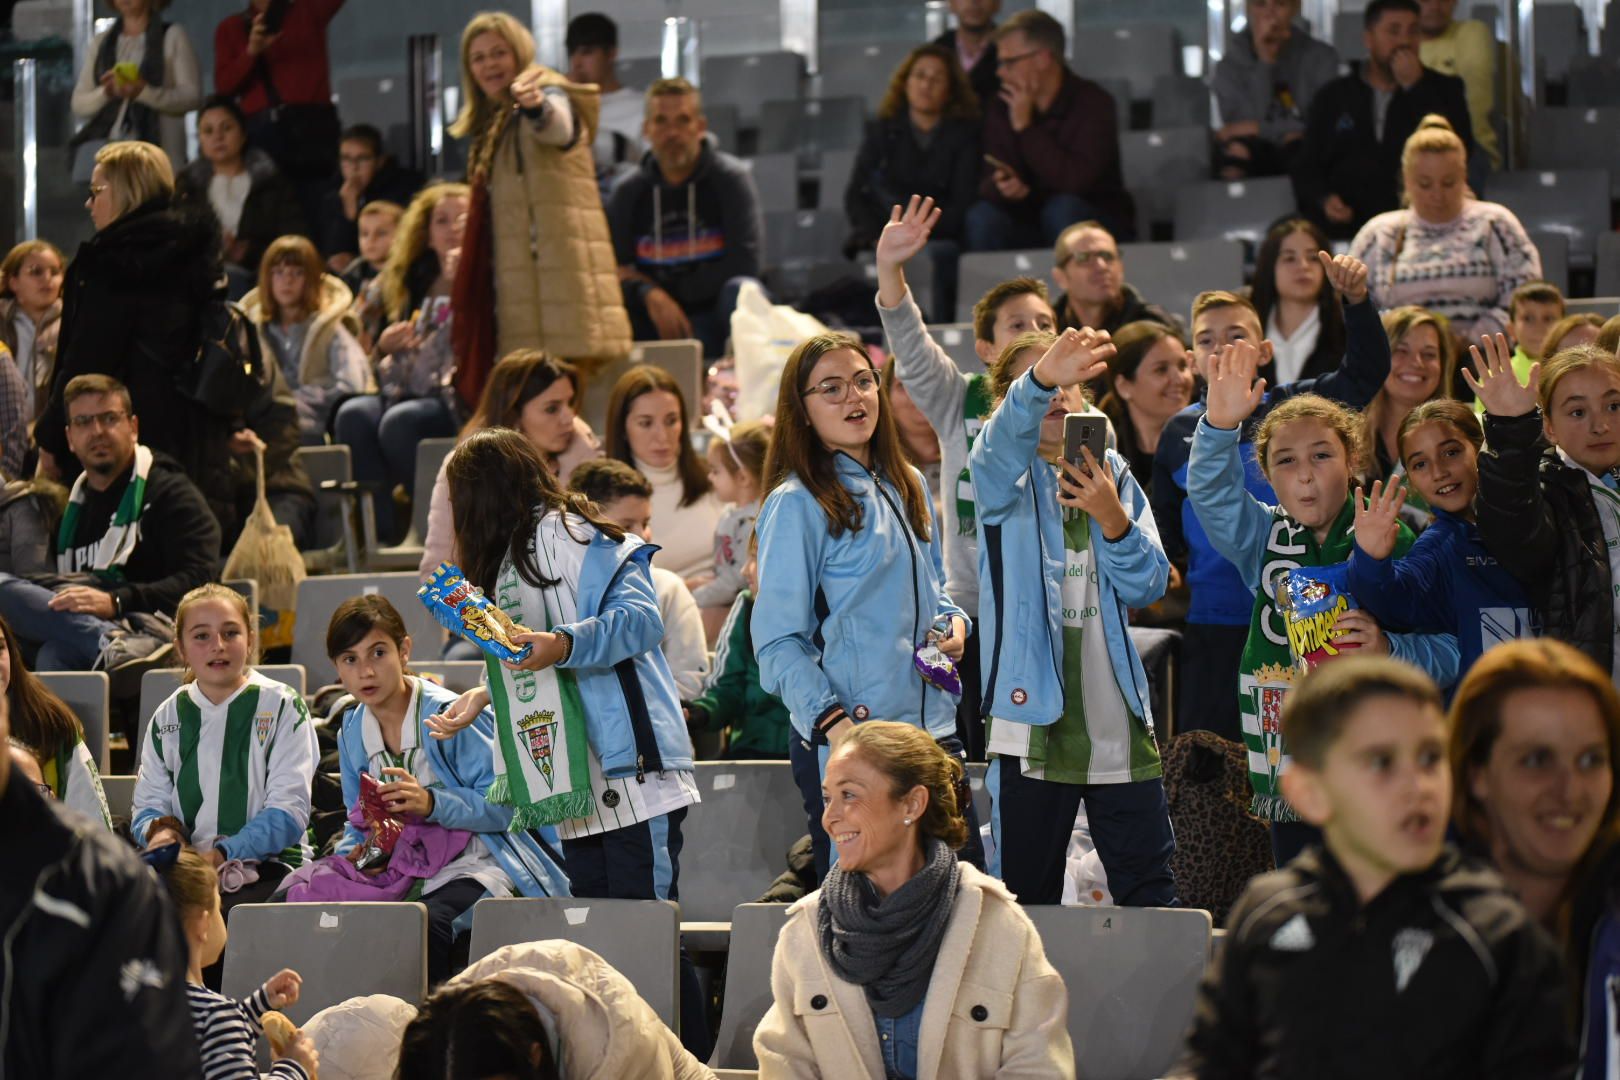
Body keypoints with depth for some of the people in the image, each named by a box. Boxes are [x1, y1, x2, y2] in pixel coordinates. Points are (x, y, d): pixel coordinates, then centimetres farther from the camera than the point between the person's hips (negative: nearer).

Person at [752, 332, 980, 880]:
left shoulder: (906, 487, 15)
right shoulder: (797, 504, -7)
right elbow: (778, 642, -10)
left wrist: (953, 621, 5)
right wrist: (831, 721, -23)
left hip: (933, 727, 7)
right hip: (847, 746, -7)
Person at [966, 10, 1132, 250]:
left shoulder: (1093, 103, -12)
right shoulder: (999, 108, 3)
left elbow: (1075, 180, -25)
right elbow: (988, 182, -4)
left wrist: (1024, 126, -20)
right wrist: (1001, 187, -30)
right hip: (1029, 226, 4)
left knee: (1062, 209, -34)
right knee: (982, 216, -23)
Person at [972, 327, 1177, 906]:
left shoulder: (1114, 473, 13)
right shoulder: (1001, 473, 1)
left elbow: (1148, 587, 5)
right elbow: (1006, 438, -26)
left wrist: (1112, 519, -14)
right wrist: (1038, 380, -48)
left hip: (1118, 722, 3)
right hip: (1034, 715, -3)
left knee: (1152, 898, 3)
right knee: (1027, 899, 2)